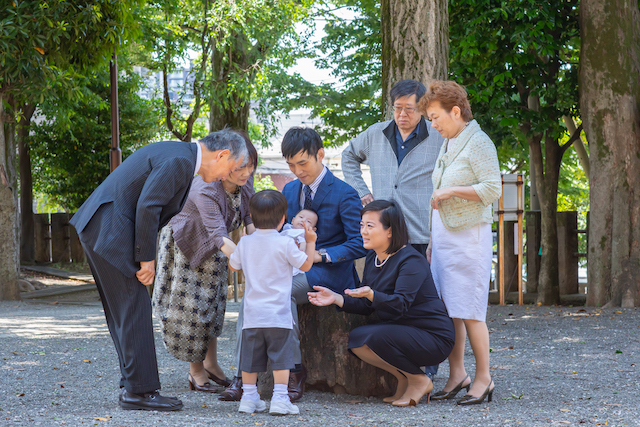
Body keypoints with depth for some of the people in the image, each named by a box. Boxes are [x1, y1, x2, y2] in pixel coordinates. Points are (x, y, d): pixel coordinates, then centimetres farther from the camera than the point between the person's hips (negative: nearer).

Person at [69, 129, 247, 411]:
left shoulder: (177, 154, 17)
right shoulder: (179, 161, -15)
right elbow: (147, 207, -21)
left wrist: (146, 257, 15)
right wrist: (147, 258, -15)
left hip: (98, 229, 11)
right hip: (110, 232, -11)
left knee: (124, 312, 13)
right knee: (134, 311, -6)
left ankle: (133, 387, 17)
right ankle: (139, 390, -3)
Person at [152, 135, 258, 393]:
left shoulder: (244, 183, -21)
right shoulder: (206, 190, -42)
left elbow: (251, 221, -14)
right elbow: (219, 237, -49)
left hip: (211, 248, 7)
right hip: (184, 243, -7)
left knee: (213, 301, 12)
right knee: (189, 304, -3)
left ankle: (211, 363, 24)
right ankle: (196, 372, 8)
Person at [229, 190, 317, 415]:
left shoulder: (245, 242, 4)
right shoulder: (285, 243, -9)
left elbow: (233, 264, 20)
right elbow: (306, 265, 1)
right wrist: (310, 241, 12)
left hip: (252, 314, 4)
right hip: (278, 314, -4)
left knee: (250, 358, 10)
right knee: (281, 357, -1)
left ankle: (249, 397, 14)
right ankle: (279, 398, -6)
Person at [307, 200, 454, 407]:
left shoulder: (411, 261, -19)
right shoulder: (373, 258, 7)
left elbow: (400, 305, -31)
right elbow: (365, 306, 8)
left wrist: (371, 294, -47)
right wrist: (336, 298, -6)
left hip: (433, 338, -8)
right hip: (401, 331, 8)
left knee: (378, 336, -29)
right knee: (356, 339, -9)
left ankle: (419, 380, -6)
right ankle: (403, 380, 5)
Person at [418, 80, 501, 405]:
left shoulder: (479, 143, -8)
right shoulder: (446, 146, 17)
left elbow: (492, 189, -15)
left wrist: (452, 190, -17)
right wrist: (433, 238, 21)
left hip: (469, 236, -8)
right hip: (443, 235, 8)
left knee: (469, 311, -7)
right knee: (447, 310, 5)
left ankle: (483, 379, 1)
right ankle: (457, 375, 11)